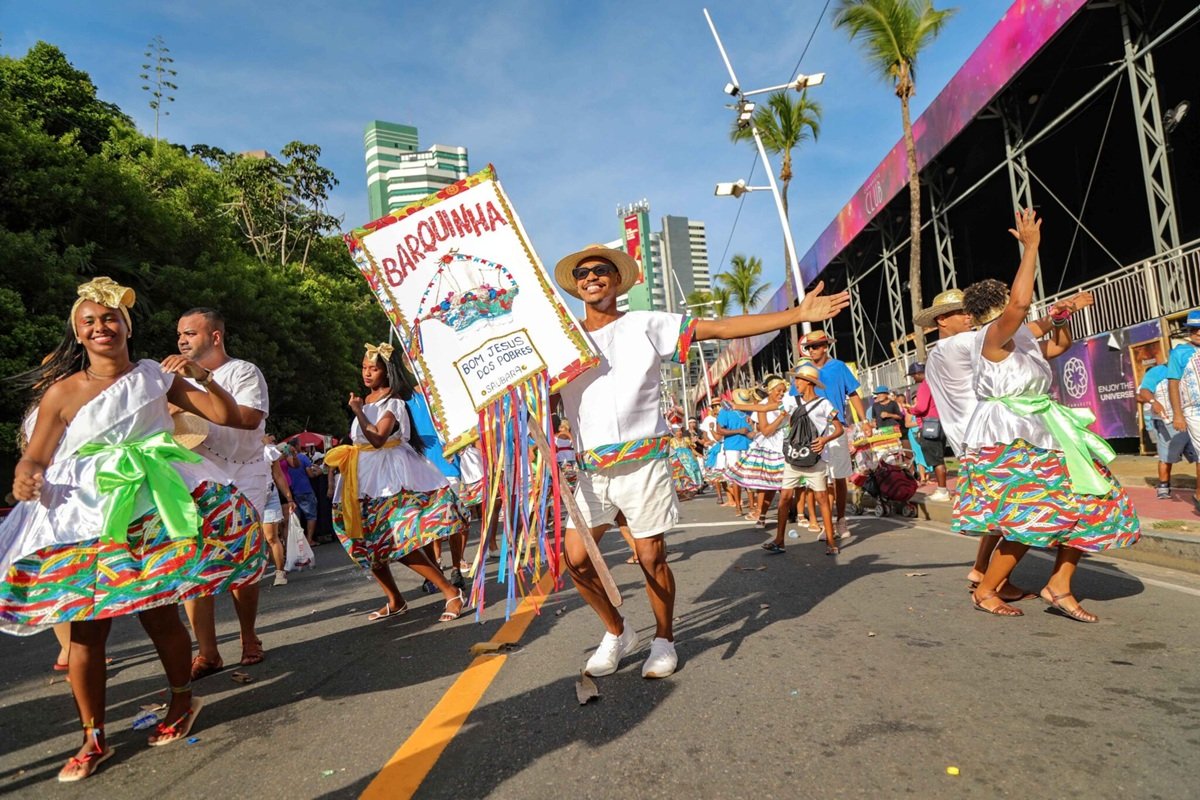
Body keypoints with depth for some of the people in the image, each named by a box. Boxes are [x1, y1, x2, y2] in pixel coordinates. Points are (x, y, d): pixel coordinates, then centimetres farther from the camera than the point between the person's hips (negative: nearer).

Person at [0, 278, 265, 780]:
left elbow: (225, 415, 4)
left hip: (153, 510, 0)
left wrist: (200, 375, -11)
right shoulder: (61, 392, 1)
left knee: (159, 616, 3)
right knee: (86, 629, 1)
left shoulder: (156, 376, 4)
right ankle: (94, 738, 17)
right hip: (83, 516, 0)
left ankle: (183, 701, 26)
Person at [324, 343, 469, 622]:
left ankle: (452, 594, -10)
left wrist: (358, 411, -18)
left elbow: (378, 438, -23)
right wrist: (344, 453, 10)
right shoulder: (365, 400, 15)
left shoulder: (393, 402, -10)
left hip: (389, 476, -9)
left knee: (400, 543, -16)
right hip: (365, 479, 9)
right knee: (368, 543, 9)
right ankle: (395, 601, 22)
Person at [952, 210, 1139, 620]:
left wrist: (1061, 319, 11)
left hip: (1037, 434, 10)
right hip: (1008, 437, -10)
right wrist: (1031, 245, -24)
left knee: (1083, 503, 8)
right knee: (1030, 520, -10)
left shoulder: (1020, 341, 16)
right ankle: (986, 591, 4)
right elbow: (1022, 302, -30)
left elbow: (1060, 346, 32)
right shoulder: (993, 336, -12)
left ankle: (1058, 585, 13)